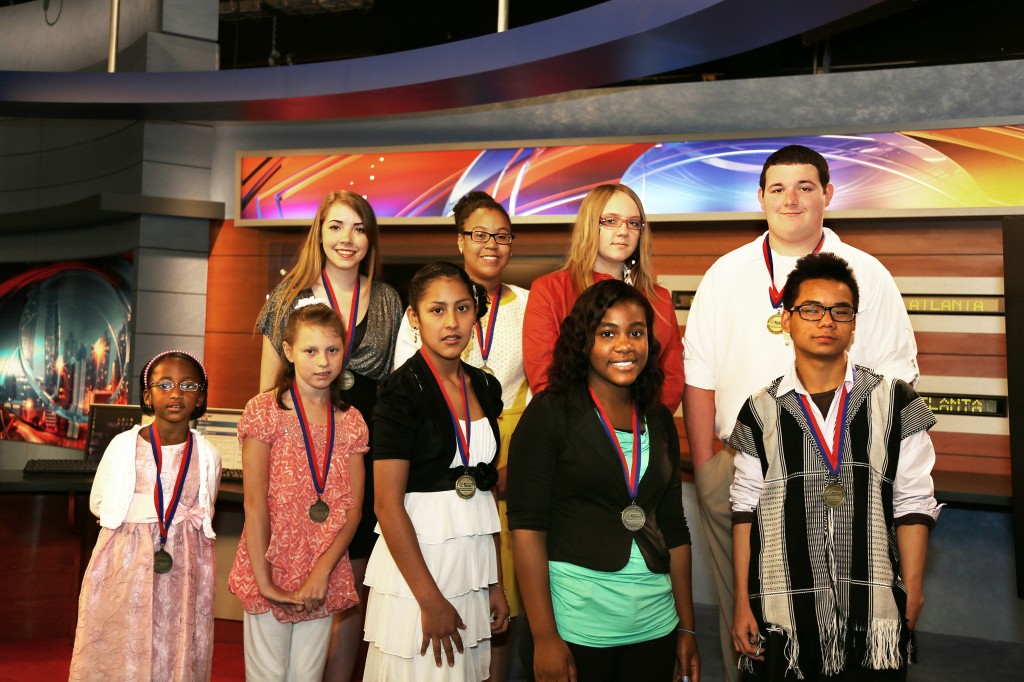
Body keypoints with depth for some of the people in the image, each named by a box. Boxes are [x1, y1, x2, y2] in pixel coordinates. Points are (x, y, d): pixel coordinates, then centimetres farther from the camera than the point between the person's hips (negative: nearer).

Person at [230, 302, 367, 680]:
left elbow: (353, 507, 0)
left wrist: (323, 571, -12)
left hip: (324, 577, 3)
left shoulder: (351, 421, 5)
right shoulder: (265, 410, -6)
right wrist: (264, 579, -14)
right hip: (271, 569, -3)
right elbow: (255, 502, -11)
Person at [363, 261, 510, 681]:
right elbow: (388, 505, -16)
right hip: (415, 559, -6)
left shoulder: (485, 387, 7)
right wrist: (430, 600, -16)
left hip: (474, 565, 6)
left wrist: (496, 583, 10)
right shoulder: (403, 390, -13)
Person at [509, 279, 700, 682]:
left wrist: (686, 627, 10)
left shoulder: (659, 421, 8)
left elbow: (673, 528, 12)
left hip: (655, 624, 5)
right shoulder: (551, 413, -7)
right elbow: (527, 526, -11)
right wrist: (544, 637, -15)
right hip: (576, 624, -4)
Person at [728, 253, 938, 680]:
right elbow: (746, 508, 5)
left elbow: (913, 504, 2)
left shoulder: (894, 403, 1)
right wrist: (742, 603, 4)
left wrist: (912, 597, 0)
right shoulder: (760, 411, 3)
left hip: (875, 614, 0)